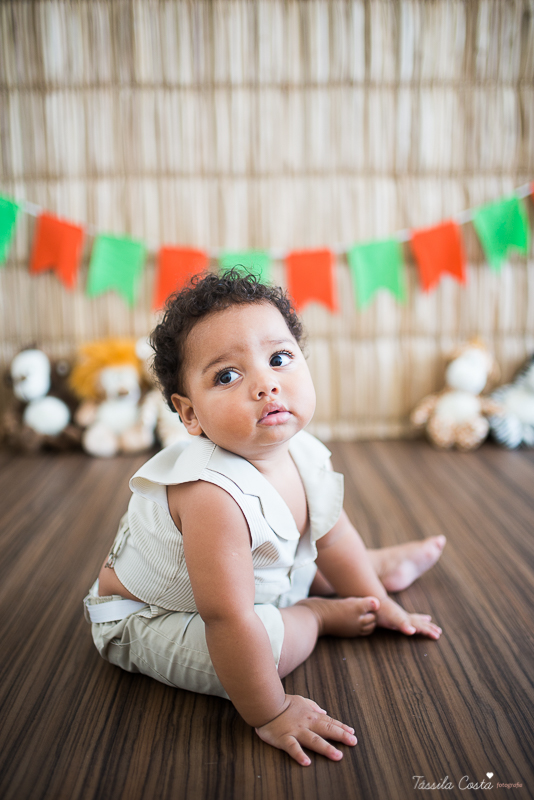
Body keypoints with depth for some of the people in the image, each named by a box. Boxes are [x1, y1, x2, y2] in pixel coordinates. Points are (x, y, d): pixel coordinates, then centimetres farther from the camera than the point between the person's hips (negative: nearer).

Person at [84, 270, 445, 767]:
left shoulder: (304, 456, -15)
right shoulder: (214, 495, -42)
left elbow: (331, 535, 3)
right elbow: (229, 620, -38)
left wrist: (378, 602, 13)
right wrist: (270, 715, -27)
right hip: (147, 619, -8)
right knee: (264, 645, -29)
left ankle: (383, 566, 46)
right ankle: (320, 615, 1)